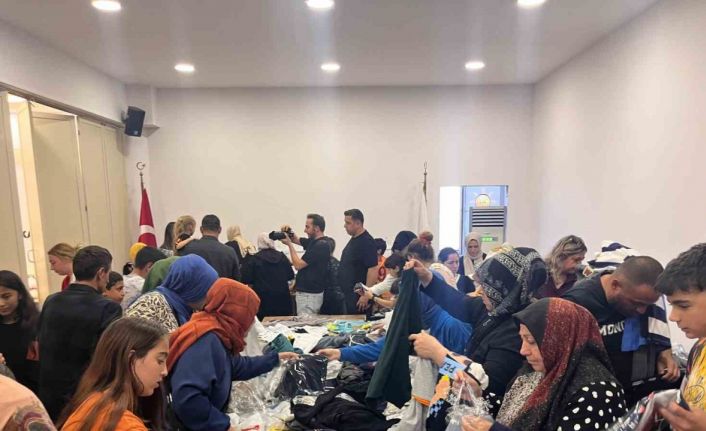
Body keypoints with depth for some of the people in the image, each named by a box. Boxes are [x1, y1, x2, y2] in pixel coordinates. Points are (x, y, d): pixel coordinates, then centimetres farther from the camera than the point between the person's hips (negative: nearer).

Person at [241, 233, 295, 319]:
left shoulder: (254, 259, -7)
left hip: (263, 300, -3)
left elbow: (246, 279, -6)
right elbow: (290, 275, 9)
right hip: (282, 299, 3)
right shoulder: (282, 256, 3)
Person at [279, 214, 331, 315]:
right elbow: (296, 239, 24)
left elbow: (298, 265, -19)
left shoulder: (321, 245, -20)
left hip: (310, 295, -10)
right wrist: (289, 231, 3)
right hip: (306, 292, 10)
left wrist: (289, 244, -10)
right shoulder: (313, 241, 8)